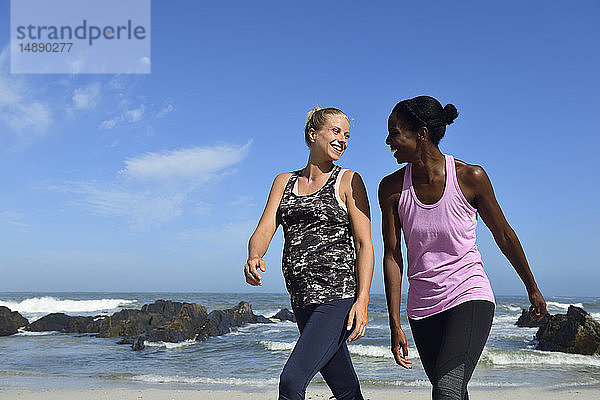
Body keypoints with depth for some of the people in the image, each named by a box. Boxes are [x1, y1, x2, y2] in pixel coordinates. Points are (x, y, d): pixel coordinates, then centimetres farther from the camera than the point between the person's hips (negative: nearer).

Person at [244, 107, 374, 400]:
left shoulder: (348, 181, 1)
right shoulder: (285, 181, 14)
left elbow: (364, 244, -4)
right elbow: (264, 230, 4)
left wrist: (362, 300, -15)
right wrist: (253, 258, -20)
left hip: (339, 295, -5)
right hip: (303, 300, 5)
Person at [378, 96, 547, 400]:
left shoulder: (470, 177, -11)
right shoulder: (391, 188, -5)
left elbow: (504, 235, 3)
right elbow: (392, 257, -2)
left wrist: (532, 289, 14)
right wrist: (395, 326, -4)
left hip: (470, 297, -3)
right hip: (422, 307, 4)